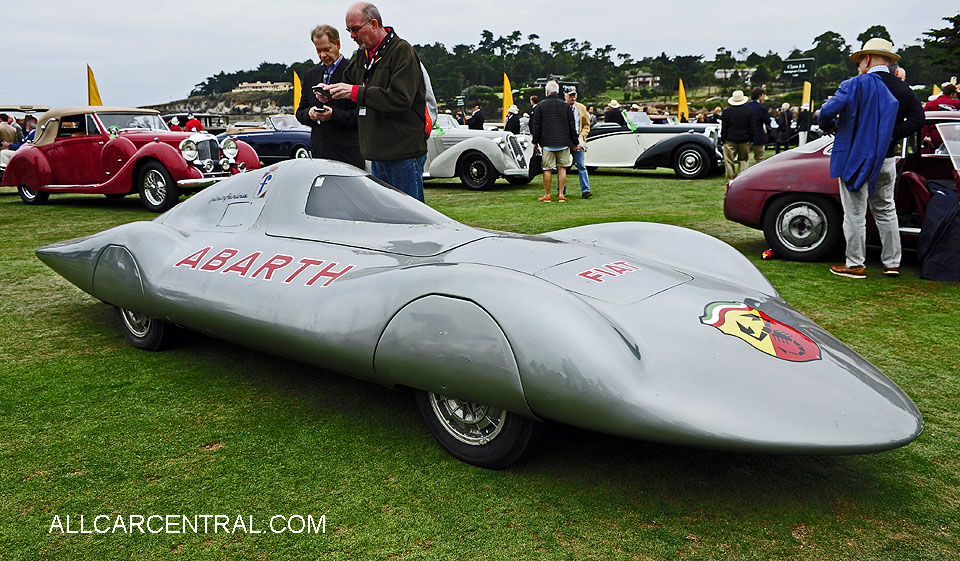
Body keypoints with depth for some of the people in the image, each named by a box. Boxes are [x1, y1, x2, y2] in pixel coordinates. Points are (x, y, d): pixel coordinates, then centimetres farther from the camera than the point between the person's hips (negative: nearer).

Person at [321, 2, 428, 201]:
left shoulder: (402, 51, -10)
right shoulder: (362, 55, 16)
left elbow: (401, 99, -21)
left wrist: (356, 92, -20)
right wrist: (332, 92, 5)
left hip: (405, 153, -8)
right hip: (377, 154, 8)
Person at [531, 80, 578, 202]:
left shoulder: (541, 105, 0)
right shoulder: (565, 106, 4)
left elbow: (536, 125, 1)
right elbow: (572, 126, 6)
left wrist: (535, 142, 8)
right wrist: (575, 142, 12)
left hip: (547, 142, -1)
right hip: (563, 142, 2)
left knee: (547, 169, 2)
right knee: (562, 168, 6)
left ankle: (547, 195, 6)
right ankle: (561, 195, 4)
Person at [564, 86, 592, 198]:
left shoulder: (581, 108, 10)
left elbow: (586, 125, 16)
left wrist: (582, 136, -1)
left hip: (577, 141, 2)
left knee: (581, 166, -5)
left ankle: (585, 190, -7)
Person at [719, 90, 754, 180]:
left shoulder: (726, 112, -6)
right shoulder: (750, 111, -2)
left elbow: (723, 128, -3)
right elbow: (752, 128, 1)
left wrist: (723, 140, 6)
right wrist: (750, 139, 10)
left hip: (730, 140, -1)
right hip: (745, 141, 2)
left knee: (729, 161, 5)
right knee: (744, 161, 10)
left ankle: (730, 180, 5)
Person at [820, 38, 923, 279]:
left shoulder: (856, 85, -13)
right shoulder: (903, 89, 7)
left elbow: (827, 111, -21)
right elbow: (917, 118, 0)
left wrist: (828, 126, 0)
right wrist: (892, 136, -1)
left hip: (855, 159, -6)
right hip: (886, 161, 6)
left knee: (855, 214, 2)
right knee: (886, 211, 16)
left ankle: (855, 265, 10)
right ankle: (892, 263, 22)